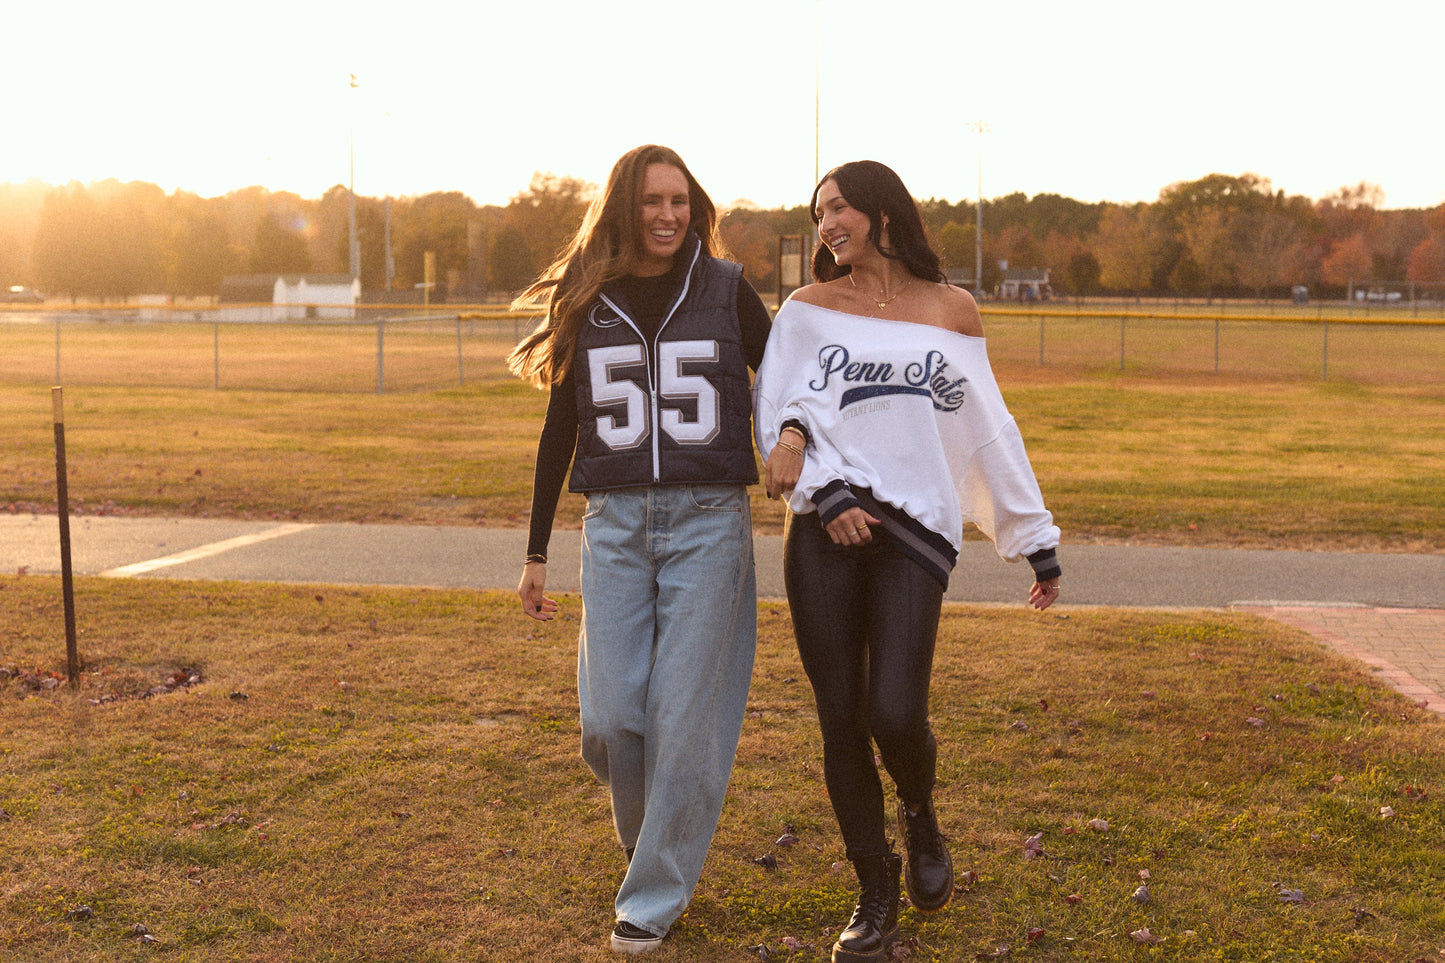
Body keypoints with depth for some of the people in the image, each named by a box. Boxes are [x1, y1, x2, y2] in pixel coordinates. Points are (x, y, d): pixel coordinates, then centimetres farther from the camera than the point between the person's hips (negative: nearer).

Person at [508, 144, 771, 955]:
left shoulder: (727, 291, 2)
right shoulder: (585, 302, 7)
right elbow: (559, 431, 12)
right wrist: (536, 553, 12)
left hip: (709, 522, -2)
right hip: (616, 524, 2)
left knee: (685, 714, -1)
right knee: (612, 716, 0)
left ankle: (659, 891, 17)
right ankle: (646, 835, 33)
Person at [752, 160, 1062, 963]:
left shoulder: (951, 310, 10)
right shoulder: (809, 308, 9)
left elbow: (990, 432, 13)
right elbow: (778, 414, 4)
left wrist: (1037, 540, 13)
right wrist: (825, 493, -11)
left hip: (917, 532, -1)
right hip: (824, 533, 1)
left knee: (895, 715, -12)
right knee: (841, 719, 2)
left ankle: (921, 818, 25)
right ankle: (876, 888, 23)